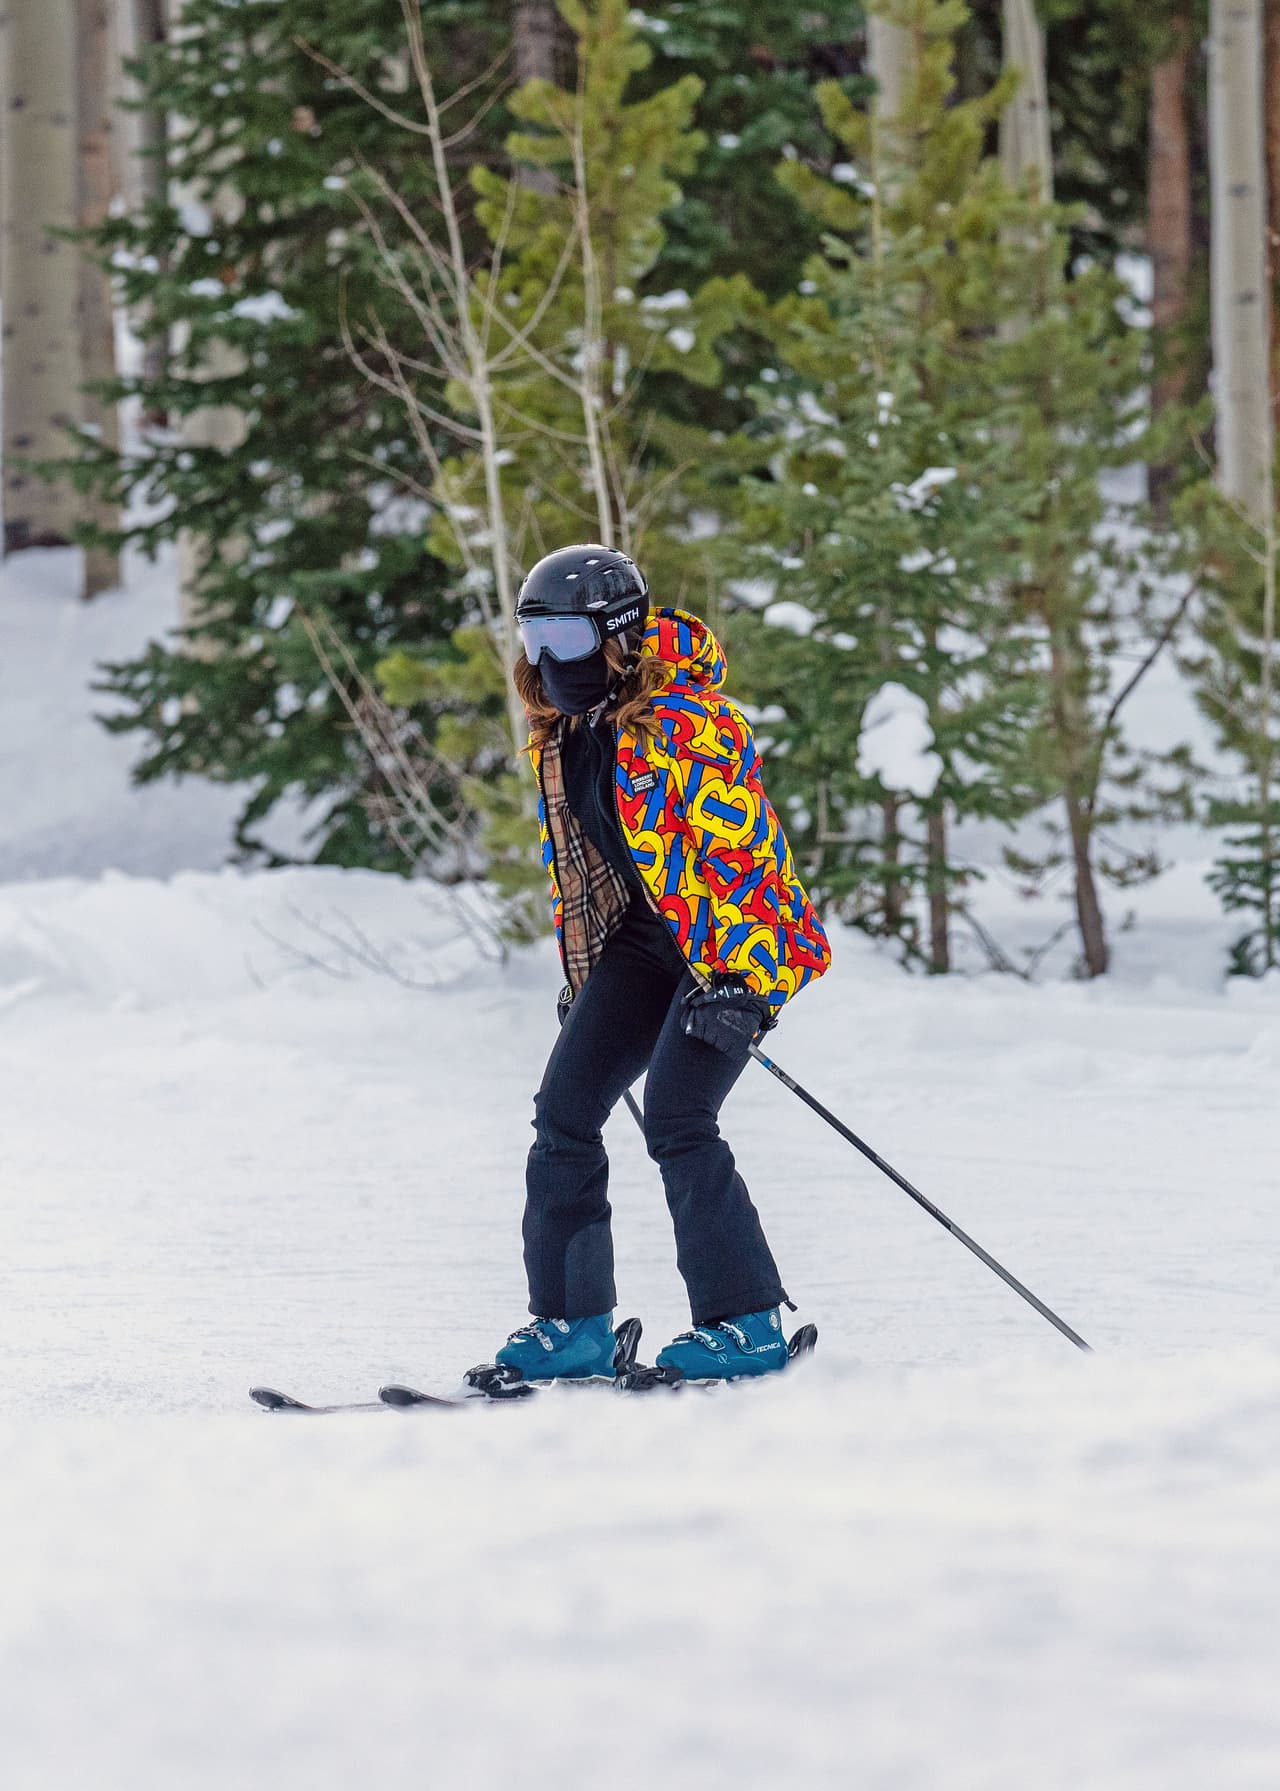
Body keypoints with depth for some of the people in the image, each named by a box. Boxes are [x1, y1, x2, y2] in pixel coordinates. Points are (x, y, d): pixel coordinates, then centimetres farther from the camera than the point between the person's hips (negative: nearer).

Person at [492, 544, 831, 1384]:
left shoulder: (684, 723, -19)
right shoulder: (563, 738, 9)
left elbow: (741, 850, -23)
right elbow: (572, 864, 21)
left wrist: (736, 980, -27)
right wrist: (583, 979, 20)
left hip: (740, 944, -8)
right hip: (644, 938, 8)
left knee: (676, 1120, -20)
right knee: (564, 1111, -3)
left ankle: (747, 1322, -11)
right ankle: (572, 1324, 3)